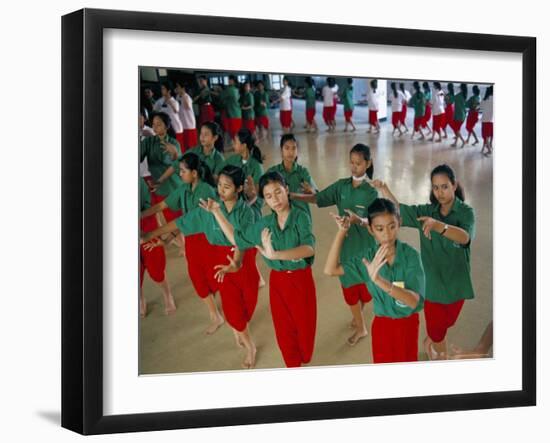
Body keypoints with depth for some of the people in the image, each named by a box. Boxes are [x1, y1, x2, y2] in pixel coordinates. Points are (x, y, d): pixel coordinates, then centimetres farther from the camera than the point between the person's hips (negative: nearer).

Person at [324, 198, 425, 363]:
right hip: (382, 325, 1)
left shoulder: (410, 255, -21)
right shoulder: (368, 256, -11)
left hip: (408, 324, -1)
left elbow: (414, 300, -30)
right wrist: (342, 232, -16)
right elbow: (330, 269, -11)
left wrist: (379, 280, -45)